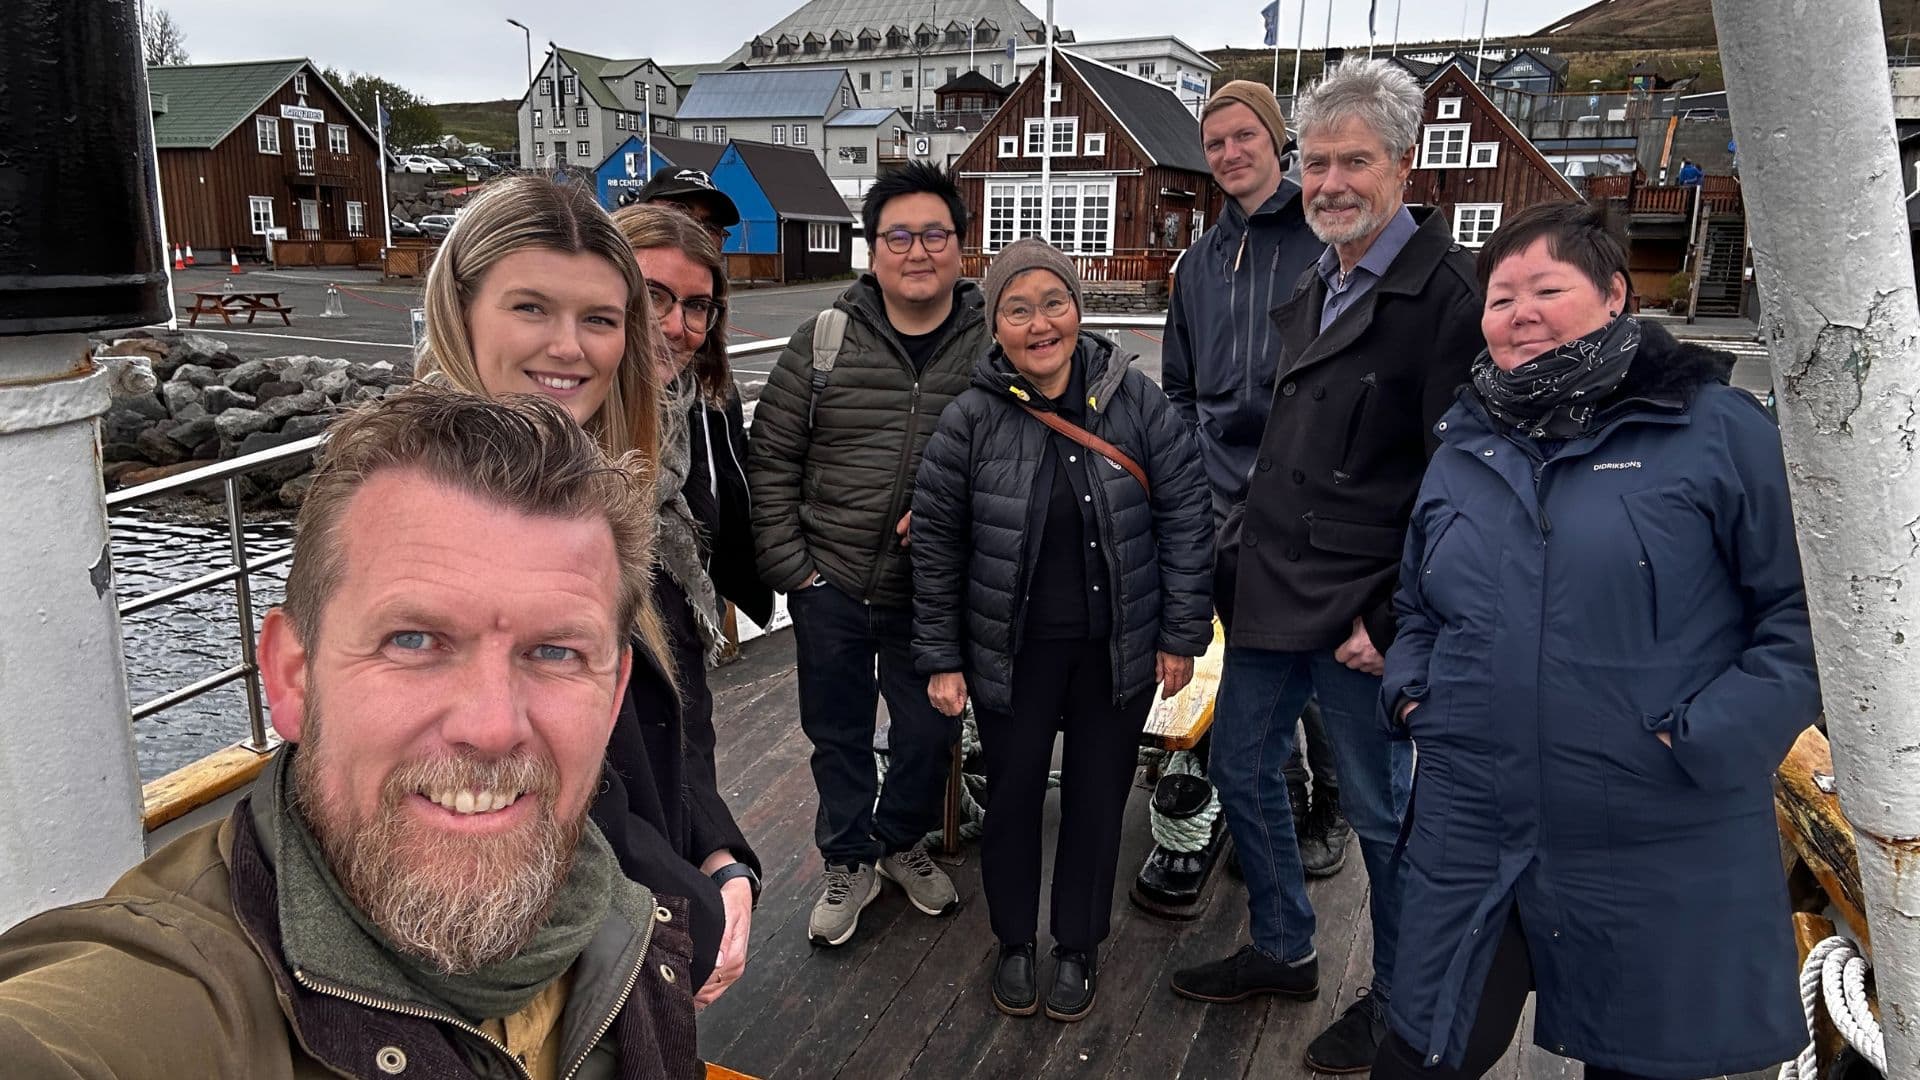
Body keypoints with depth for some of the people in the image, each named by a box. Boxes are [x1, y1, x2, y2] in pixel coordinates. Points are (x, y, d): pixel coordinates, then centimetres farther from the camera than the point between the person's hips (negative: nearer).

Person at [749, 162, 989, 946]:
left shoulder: (992, 345, -4)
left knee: (928, 732, 15)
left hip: (932, 593, 0)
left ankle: (901, 844, 42)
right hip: (830, 585, 0)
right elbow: (771, 457, 0)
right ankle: (849, 862, 36)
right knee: (838, 732, 14)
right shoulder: (827, 338, -4)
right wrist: (787, 564, -4)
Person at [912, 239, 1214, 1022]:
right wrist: (940, 658, -1)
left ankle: (1079, 947, 37)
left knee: (1098, 795, 14)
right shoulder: (971, 419, -10)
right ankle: (1014, 942, 38)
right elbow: (935, 542, -3)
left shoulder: (1133, 398, -8)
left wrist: (1182, 634, -2)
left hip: (1117, 648, 1)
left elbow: (1185, 511, -3)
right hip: (1012, 651, -1)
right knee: (1013, 793, 14)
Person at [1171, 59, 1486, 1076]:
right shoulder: (1315, 286, 12)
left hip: (1360, 611, -8)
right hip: (1270, 590, 8)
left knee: (1379, 807, 7)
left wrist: (1392, 620, -19)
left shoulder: (1442, 294, -14)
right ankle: (1282, 951, 39)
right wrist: (1245, 552, 14)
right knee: (1241, 766, 18)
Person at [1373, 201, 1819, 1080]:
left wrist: (1702, 738, -16)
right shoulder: (1463, 449, 11)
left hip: (1662, 859, -3)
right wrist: (1412, 692, 6)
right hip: (1471, 842, 4)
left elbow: (1806, 609, -9)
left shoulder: (1718, 431, -5)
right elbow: (1415, 607, 22)